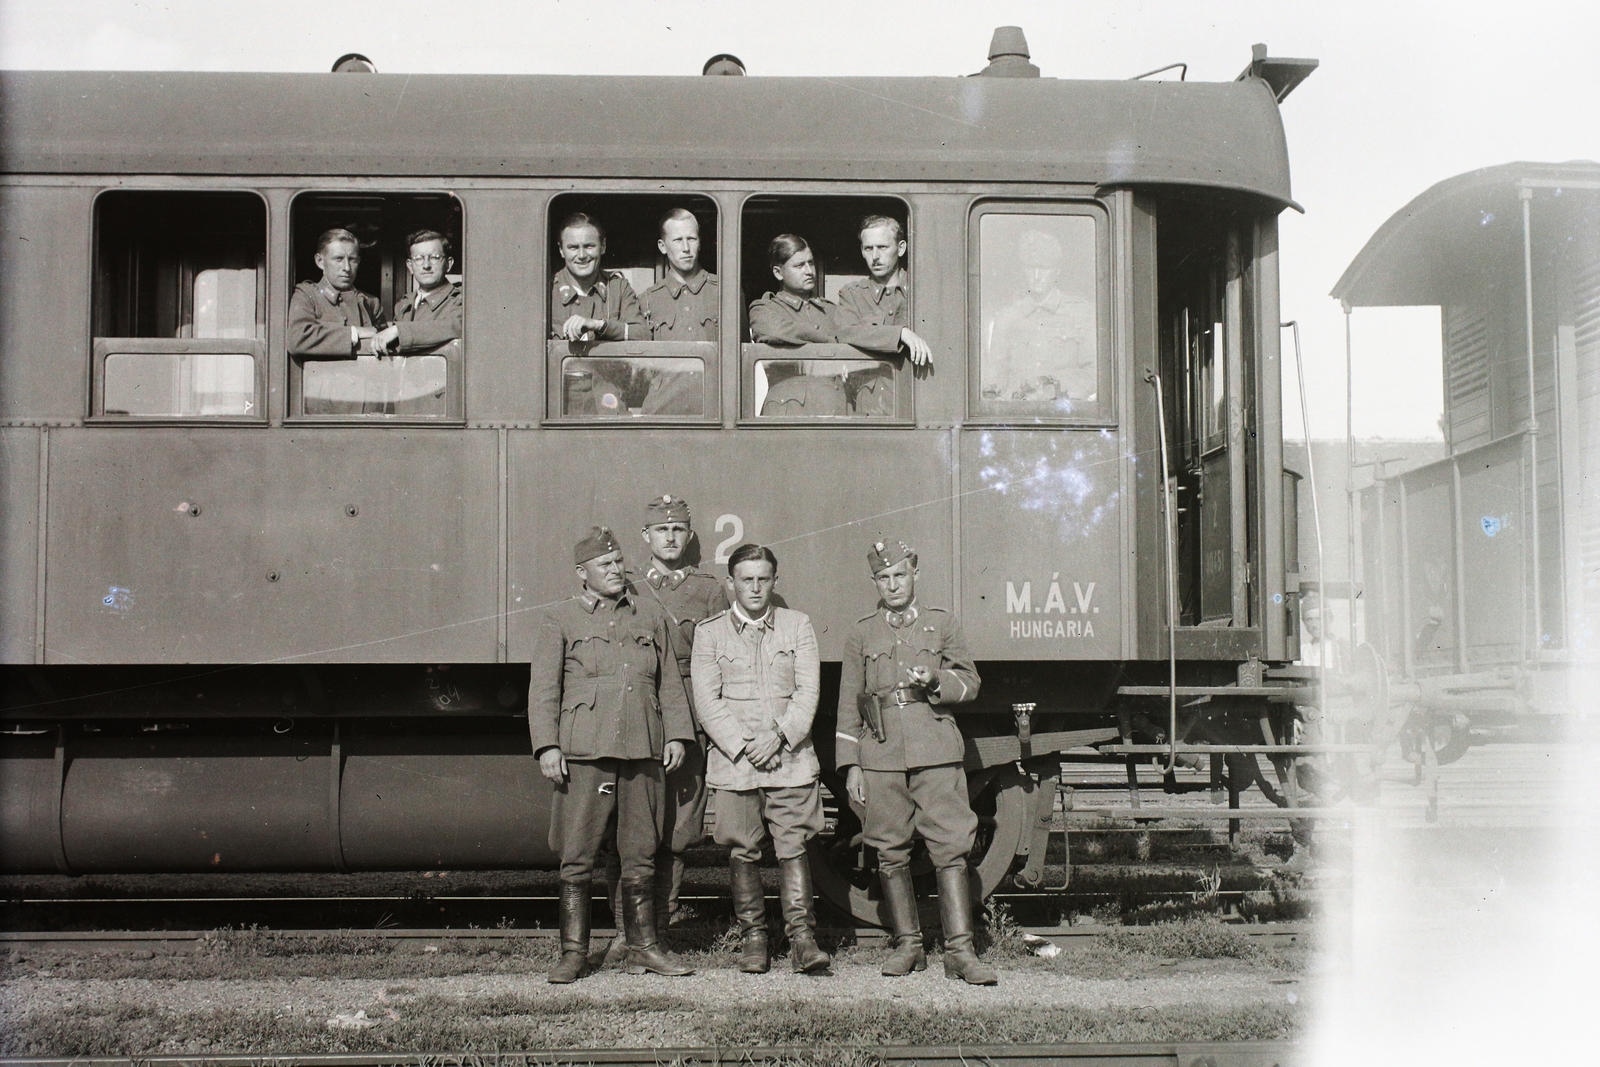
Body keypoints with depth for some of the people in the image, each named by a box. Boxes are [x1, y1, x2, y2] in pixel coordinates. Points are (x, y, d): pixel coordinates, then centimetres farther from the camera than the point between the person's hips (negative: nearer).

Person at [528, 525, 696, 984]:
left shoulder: (650, 615, 16)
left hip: (643, 753, 3)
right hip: (584, 754, -3)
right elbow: (543, 688, 3)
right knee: (577, 857, -2)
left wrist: (676, 736, 9)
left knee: (641, 856, 7)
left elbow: (670, 683, 18)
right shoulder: (559, 621, 7)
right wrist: (547, 747, -6)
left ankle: (643, 948, 17)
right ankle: (574, 953, 5)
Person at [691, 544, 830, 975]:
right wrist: (742, 747, -9)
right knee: (742, 852, 2)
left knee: (793, 846, -5)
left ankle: (802, 938, -4)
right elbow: (707, 700, 1)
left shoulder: (797, 626, 11)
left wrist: (779, 736, -10)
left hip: (790, 757, 0)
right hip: (733, 762, 0)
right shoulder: (709, 633, 8)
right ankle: (752, 939, 11)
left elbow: (808, 690, 4)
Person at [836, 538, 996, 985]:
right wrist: (851, 765, 5)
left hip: (935, 751, -1)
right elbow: (849, 704, 12)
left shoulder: (941, 622, 11)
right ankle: (908, 945, 15)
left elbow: (970, 682, 11)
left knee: (951, 846, -8)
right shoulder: (861, 634, 13)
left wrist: (936, 680, -11)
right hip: (881, 755, 2)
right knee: (890, 852, 4)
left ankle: (960, 949, -7)